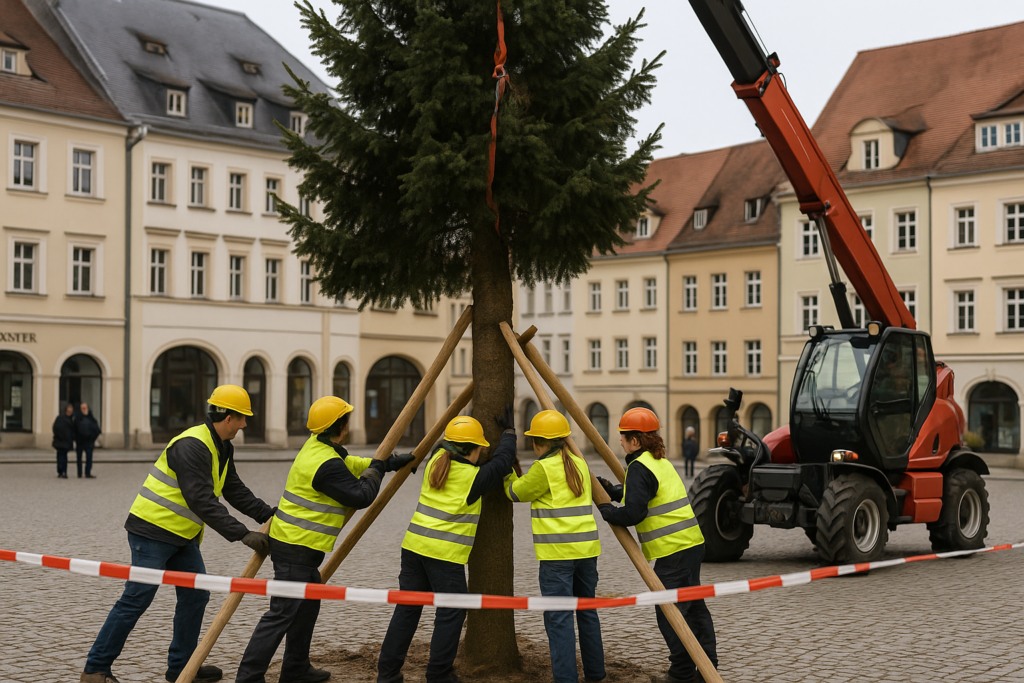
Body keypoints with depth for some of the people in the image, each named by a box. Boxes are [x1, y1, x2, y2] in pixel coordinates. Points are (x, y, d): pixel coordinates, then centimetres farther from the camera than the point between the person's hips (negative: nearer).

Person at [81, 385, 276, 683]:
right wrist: (242, 534, -30)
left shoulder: (222, 448, 9)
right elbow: (202, 501, -30)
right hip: (153, 530, -10)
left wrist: (267, 514, 3)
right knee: (136, 599, -6)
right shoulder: (192, 446, -24)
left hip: (182, 535, 10)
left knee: (196, 594, 7)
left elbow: (234, 489, 14)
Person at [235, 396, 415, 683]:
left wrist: (388, 463, 24)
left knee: (308, 606, 20)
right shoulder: (326, 464, -22)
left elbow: (348, 465, 24)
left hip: (291, 542, 10)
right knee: (282, 614, -8)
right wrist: (376, 469, 1)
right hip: (297, 549, -10)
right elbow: (361, 496, -16)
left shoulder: (316, 446, 8)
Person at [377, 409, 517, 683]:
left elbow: (446, 446, 31)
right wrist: (509, 431, 22)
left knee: (407, 608, 11)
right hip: (446, 553, -7)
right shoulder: (473, 477, -7)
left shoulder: (436, 461, 9)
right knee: (450, 613, 5)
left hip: (414, 545, 7)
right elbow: (502, 463, 7)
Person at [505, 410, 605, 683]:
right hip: (586, 548, 7)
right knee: (587, 610, 18)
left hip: (557, 553, -7)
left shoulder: (544, 468, -10)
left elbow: (515, 493, 0)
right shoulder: (579, 464, 11)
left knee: (558, 617, -5)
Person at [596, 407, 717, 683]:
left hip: (673, 551, -10)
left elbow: (633, 513, -20)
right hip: (692, 543, 10)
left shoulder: (640, 467, -14)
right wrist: (610, 490, 18)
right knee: (693, 604, 17)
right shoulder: (661, 462, 16)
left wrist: (606, 511, -4)